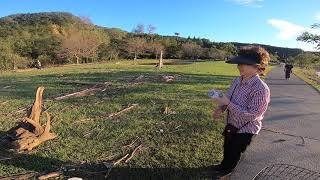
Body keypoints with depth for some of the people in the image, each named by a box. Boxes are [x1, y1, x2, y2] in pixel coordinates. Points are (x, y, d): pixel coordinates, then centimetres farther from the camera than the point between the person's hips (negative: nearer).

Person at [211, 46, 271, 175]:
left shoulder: (261, 89, -29)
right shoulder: (237, 81, -6)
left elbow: (251, 115, -29)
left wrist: (228, 103, -32)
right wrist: (220, 109, -13)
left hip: (245, 131, -7)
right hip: (231, 126, 7)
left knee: (233, 157, 16)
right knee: (226, 152, 29)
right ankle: (223, 166, 57)